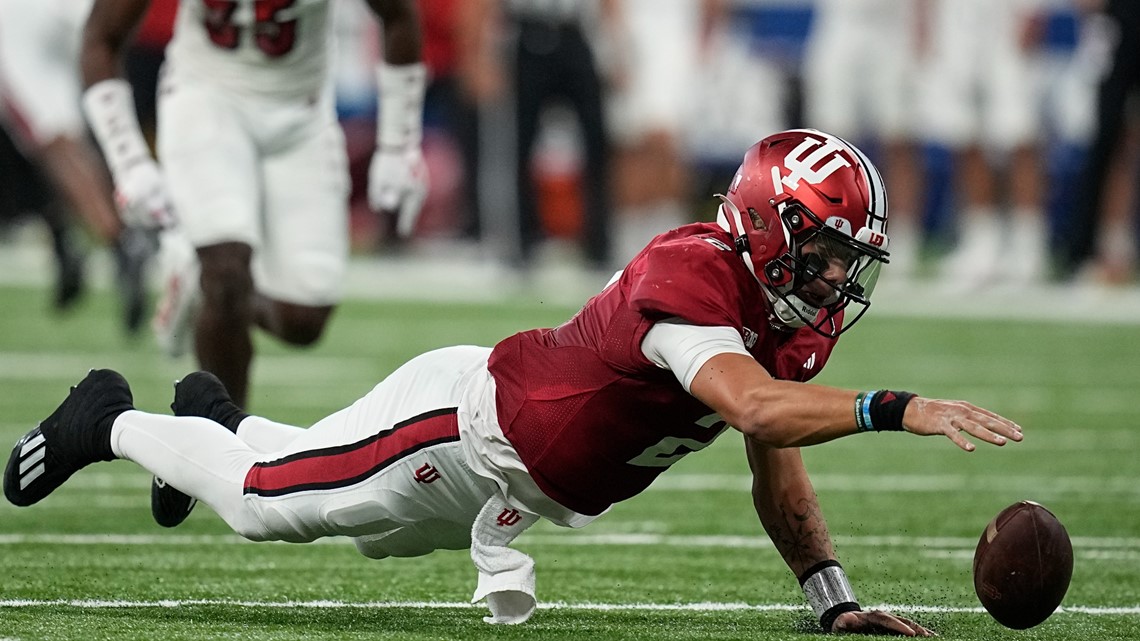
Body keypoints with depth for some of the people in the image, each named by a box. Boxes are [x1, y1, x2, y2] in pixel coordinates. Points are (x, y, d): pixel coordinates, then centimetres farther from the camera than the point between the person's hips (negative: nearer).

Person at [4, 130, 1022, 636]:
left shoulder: (795, 326, -7)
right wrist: (899, 410, -57)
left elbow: (777, 471, 2)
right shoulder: (689, 278, -35)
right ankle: (109, 424, 31)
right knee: (262, 499, 6)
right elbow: (755, 407, -51)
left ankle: (217, 419, 51)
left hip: (526, 490, 8)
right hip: (469, 419, -8)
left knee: (368, 524, 28)